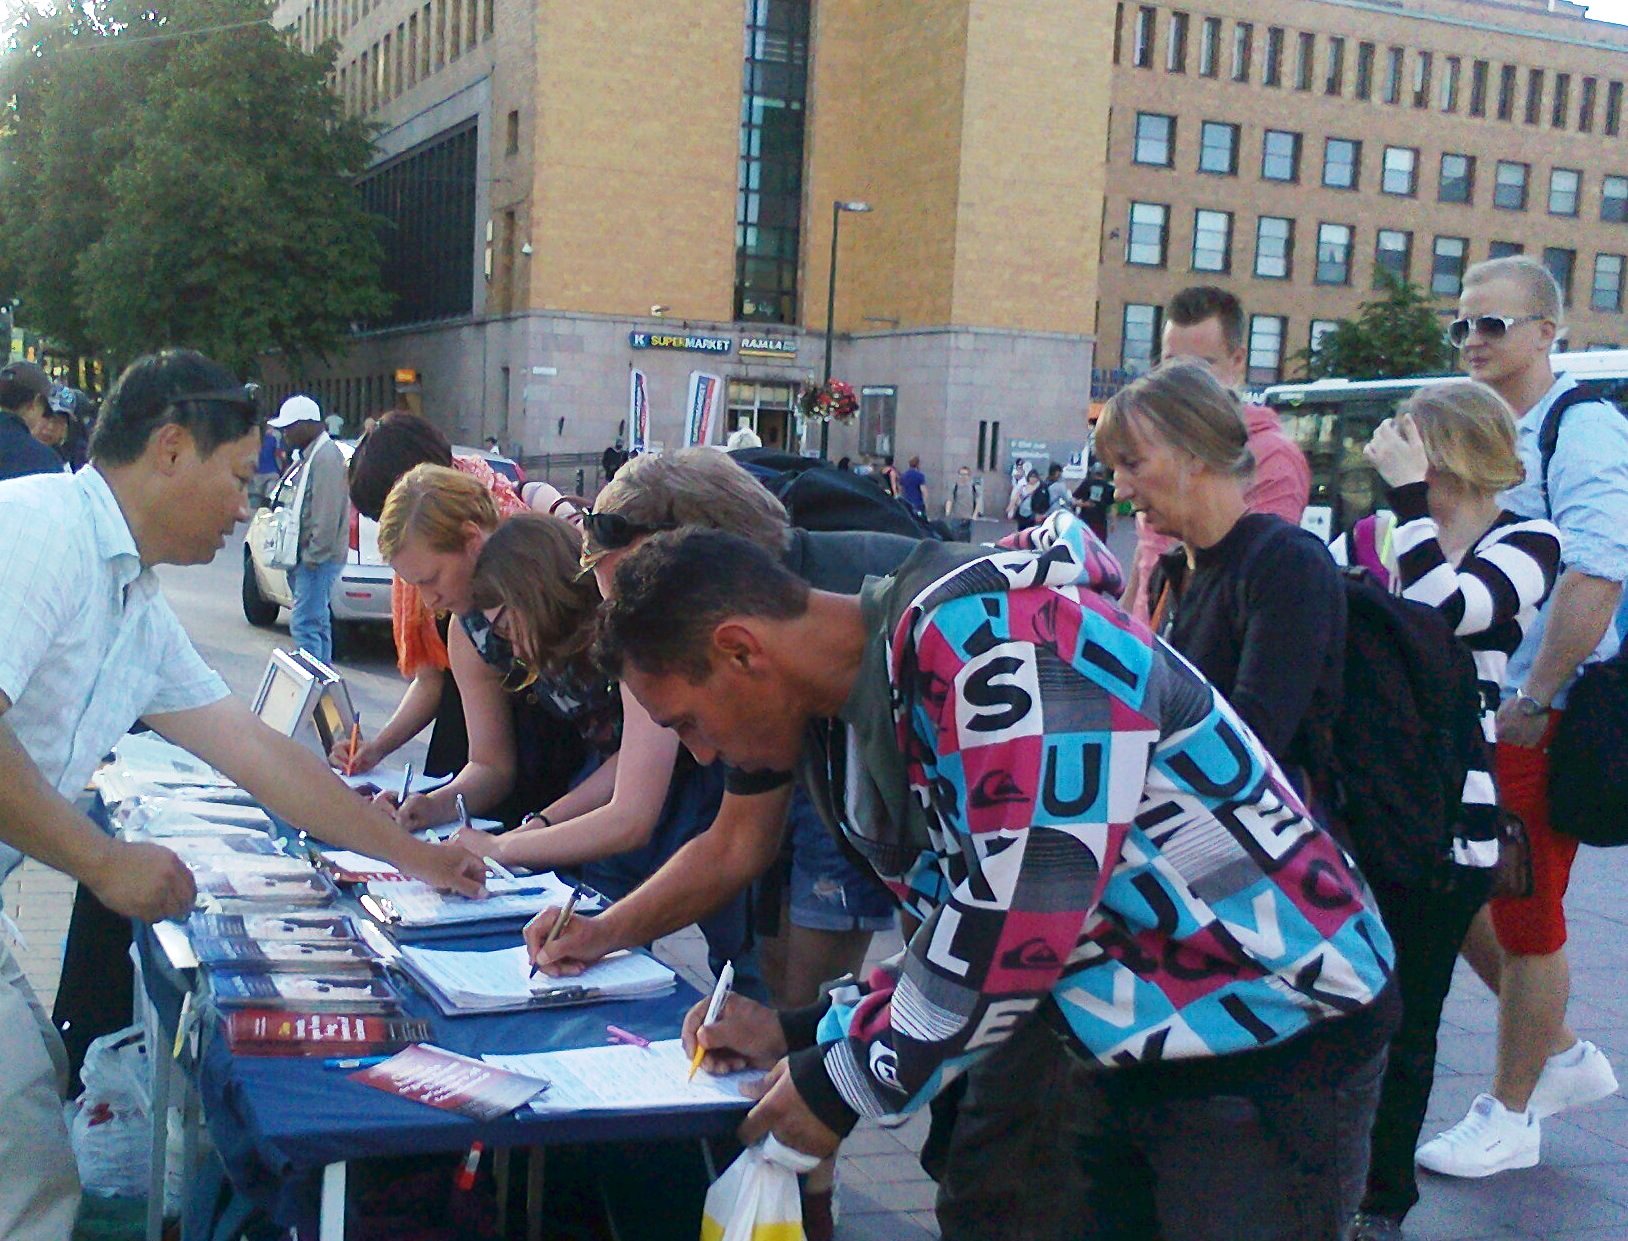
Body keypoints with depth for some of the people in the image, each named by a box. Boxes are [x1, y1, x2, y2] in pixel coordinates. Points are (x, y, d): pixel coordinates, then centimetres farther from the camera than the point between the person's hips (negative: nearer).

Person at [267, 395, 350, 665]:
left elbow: (327, 513, -21)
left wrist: (313, 555, -20)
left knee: (304, 623, -13)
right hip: (310, 554, 11)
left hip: (317, 557, -11)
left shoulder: (326, 456, -16)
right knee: (317, 621, 16)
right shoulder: (310, 454, 18)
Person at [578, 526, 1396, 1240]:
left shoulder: (986, 630, -23)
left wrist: (849, 1081, -16)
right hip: (1135, 1049, 8)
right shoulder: (866, 717, 5)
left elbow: (1025, 912, -27)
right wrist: (800, 1033, 5)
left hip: (1268, 1035, -8)